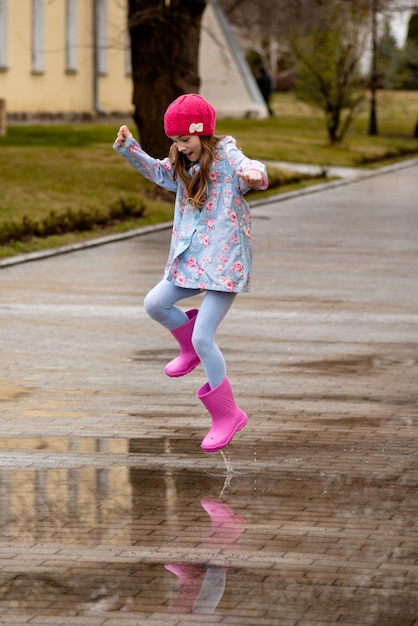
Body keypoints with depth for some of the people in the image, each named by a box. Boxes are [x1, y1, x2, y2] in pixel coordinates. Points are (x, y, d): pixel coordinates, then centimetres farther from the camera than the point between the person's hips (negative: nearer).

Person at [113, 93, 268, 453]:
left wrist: (255, 175, -59)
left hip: (225, 264, -8)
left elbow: (253, 170, -35)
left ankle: (227, 414, 2)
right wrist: (128, 147, 12)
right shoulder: (183, 166, 9)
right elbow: (156, 171, 27)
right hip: (192, 263, 8)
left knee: (202, 339, -11)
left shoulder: (227, 159, -15)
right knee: (155, 304, 16)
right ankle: (191, 349, 39)